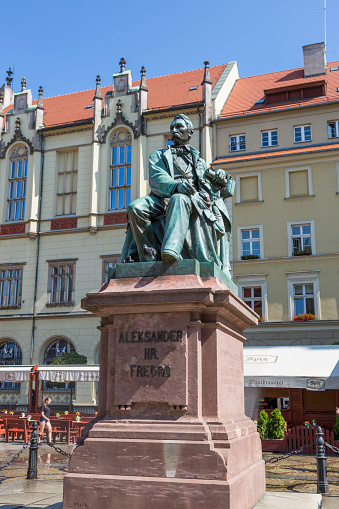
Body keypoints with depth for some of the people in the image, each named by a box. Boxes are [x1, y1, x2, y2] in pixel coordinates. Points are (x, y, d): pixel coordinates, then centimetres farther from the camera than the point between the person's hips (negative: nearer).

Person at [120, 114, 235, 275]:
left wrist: (220, 176, 1)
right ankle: (149, 256, -26)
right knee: (135, 207, -31)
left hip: (191, 198, -1)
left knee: (179, 199, -40)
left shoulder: (199, 160, 34)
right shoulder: (158, 156, 27)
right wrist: (176, 186, -18)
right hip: (162, 199, 1)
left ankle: (170, 251, -60)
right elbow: (157, 179, 5)